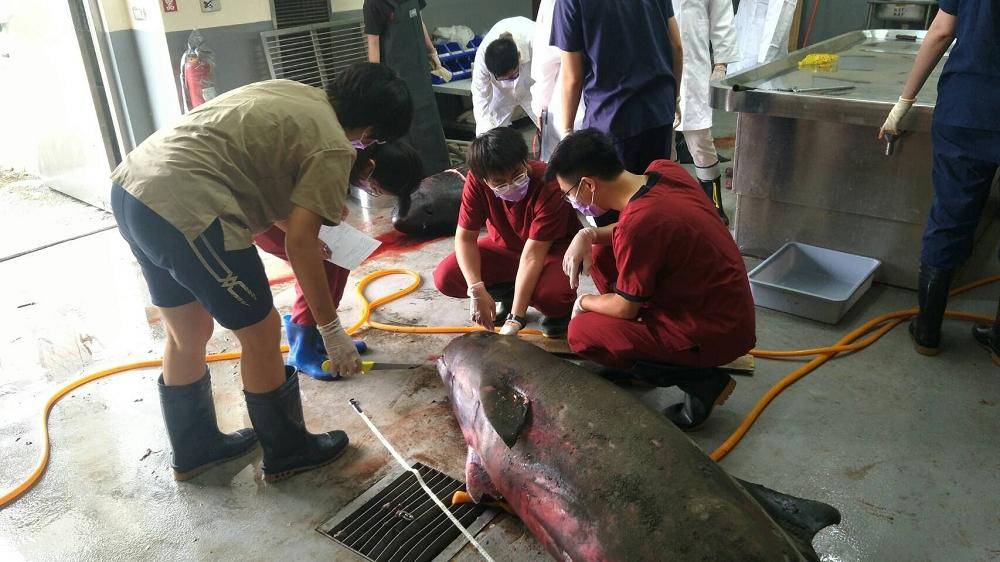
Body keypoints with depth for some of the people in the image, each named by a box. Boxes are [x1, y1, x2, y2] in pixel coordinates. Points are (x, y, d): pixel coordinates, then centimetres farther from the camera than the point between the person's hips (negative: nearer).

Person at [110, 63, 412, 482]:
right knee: (261, 335, 9)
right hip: (184, 209, -9)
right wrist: (331, 329, -1)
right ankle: (286, 452, 28)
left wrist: (302, 231, 37)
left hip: (130, 183, 9)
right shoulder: (332, 147, -5)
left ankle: (194, 449, 42)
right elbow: (300, 244, -10)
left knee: (188, 334, 24)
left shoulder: (294, 92, 19)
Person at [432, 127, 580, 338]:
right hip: (505, 245, 5)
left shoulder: (549, 186, -34)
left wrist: (514, 319, -34)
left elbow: (532, 255, -34)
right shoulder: (477, 181, -23)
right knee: (445, 277, -17)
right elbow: (465, 237, -17)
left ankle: (559, 311, 1)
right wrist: (476, 290, -32)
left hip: (552, 248, -4)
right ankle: (508, 293, 7)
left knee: (552, 295, -38)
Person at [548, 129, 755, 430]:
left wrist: (585, 302, 4)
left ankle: (701, 380, -3)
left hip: (715, 335, -9)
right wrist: (589, 235, -2)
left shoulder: (638, 224, -29)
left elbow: (625, 308, -17)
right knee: (601, 253, 9)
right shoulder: (665, 169, -5)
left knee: (581, 333, -9)